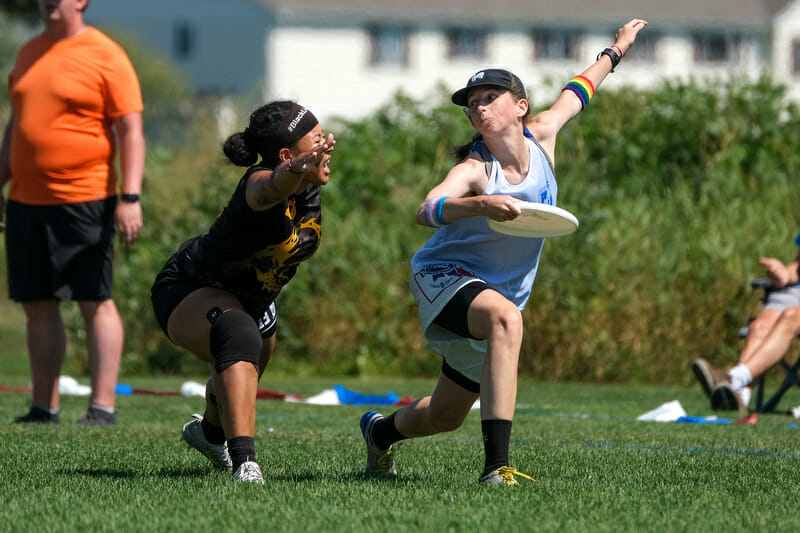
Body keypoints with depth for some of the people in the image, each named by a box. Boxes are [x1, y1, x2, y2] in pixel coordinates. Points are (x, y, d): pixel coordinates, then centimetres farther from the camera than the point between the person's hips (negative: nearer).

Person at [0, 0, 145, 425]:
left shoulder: (105, 56, -5)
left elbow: (131, 130, -9)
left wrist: (130, 198, -17)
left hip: (83, 202, -7)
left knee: (95, 302, -6)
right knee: (38, 305, 7)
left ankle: (102, 407, -6)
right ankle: (44, 408, 12)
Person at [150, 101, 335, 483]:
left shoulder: (310, 190, -13)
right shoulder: (259, 182, -37)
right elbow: (270, 189, -65)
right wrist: (296, 170, -84)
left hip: (249, 296, 10)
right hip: (188, 291, -10)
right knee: (239, 336, -41)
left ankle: (210, 432, 70)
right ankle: (244, 465, -52)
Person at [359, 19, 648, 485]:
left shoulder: (541, 135, -3)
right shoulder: (476, 169, -21)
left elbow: (574, 95, 18)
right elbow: (427, 211, -40)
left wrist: (616, 51, 33)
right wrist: (480, 205, -58)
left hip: (503, 290, 7)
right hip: (445, 275, -7)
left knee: (446, 416, 15)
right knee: (505, 318, -41)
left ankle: (381, 430, 51)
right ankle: (497, 464, -46)